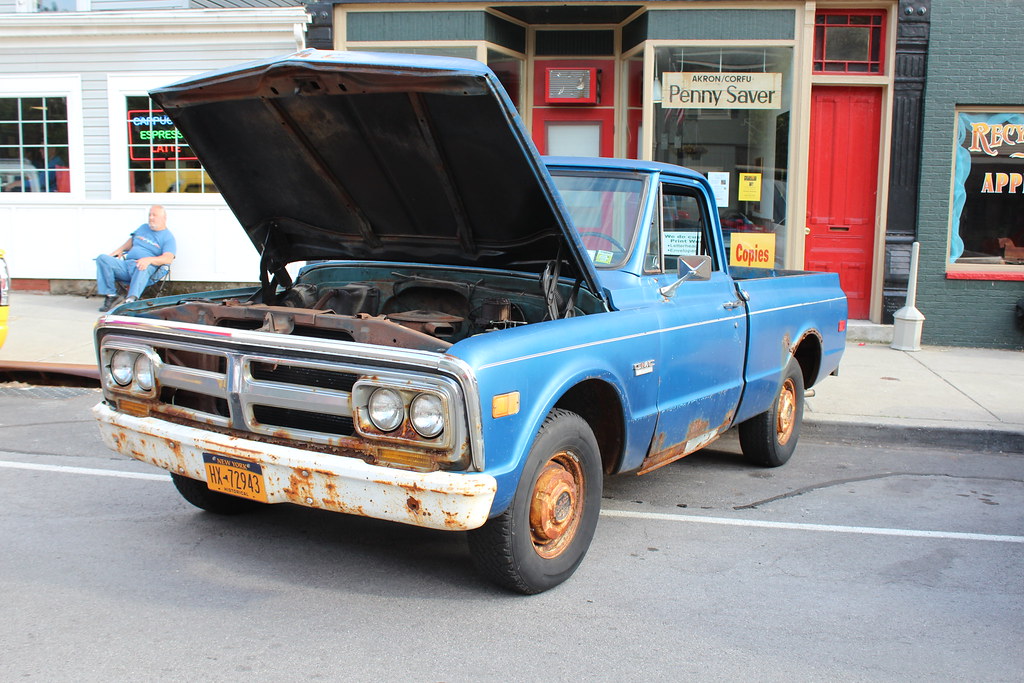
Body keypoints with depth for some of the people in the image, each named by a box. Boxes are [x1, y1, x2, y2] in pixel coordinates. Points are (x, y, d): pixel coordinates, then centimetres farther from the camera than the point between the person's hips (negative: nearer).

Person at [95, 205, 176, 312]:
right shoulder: (143, 227, 26)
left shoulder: (168, 237, 5)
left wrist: (149, 260, -28)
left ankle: (131, 299, -58)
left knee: (144, 268, -42)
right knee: (102, 258, -17)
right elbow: (131, 240, 38)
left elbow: (168, 259, -12)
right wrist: (120, 250, 17)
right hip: (125, 263, 6)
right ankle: (110, 295, -20)